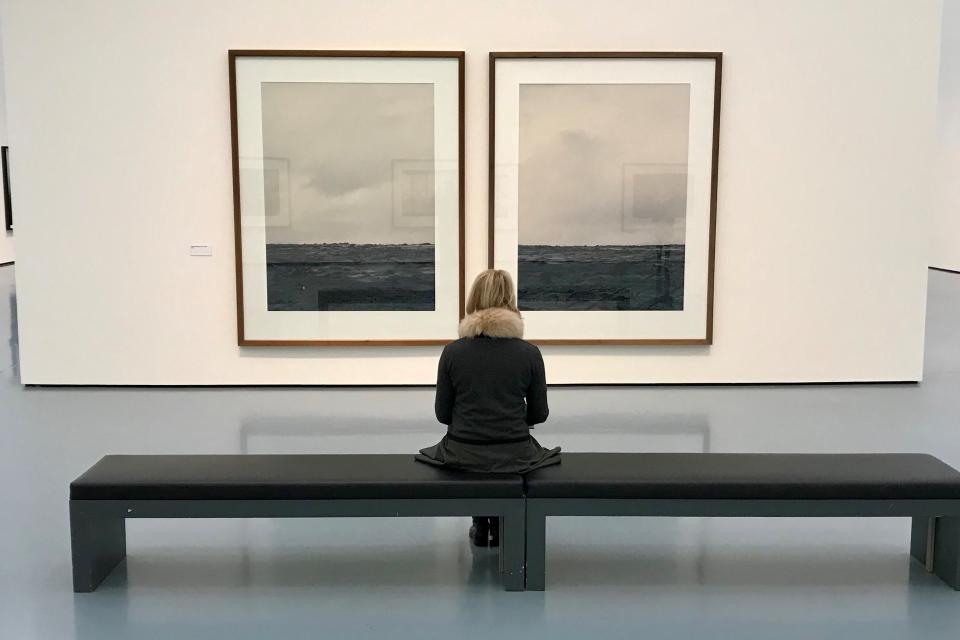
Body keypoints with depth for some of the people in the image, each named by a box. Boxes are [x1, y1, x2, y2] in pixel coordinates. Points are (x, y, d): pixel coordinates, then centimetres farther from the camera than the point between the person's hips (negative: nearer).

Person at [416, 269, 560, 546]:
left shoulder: (453, 351, -9)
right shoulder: (529, 353, -10)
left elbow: (443, 414, -2)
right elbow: (539, 413, -2)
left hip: (463, 456, 0)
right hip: (514, 457, 0)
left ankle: (481, 526, 37)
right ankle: (501, 527, 32)